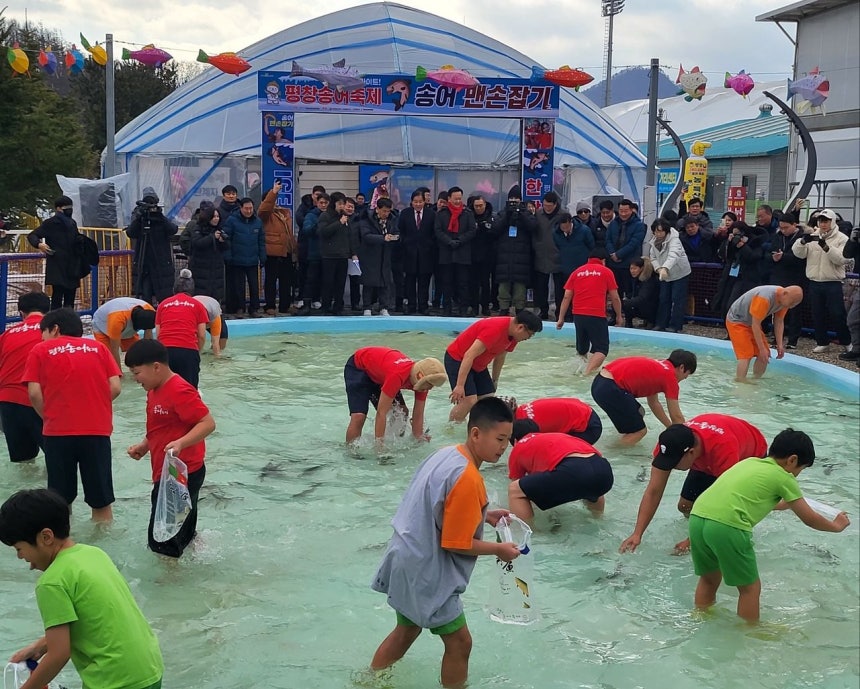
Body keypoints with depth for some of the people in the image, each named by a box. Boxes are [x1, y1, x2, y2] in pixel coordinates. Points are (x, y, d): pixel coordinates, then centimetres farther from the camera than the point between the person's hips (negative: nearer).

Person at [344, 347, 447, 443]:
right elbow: (381, 413, -41)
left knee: (402, 412, -3)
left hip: (378, 374, 8)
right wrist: (379, 444, -38)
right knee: (359, 416, -22)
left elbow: (418, 415, -11)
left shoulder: (423, 380, -20)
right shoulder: (397, 375, -44)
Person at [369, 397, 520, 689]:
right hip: (426, 571, -10)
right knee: (459, 643, 5)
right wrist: (499, 549, -8)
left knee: (406, 630, 26)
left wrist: (482, 515, 9)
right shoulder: (467, 478, -26)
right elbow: (457, 544, -21)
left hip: (408, 560, 10)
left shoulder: (447, 454, 1)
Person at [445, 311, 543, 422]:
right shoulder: (495, 329, -31)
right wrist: (460, 385, -34)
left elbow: (500, 357, 13)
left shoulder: (513, 333, -2)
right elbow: (469, 355, -33)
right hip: (457, 359, -9)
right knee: (469, 400, -21)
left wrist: (494, 380, 18)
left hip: (478, 365, 9)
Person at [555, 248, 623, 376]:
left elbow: (567, 297, 9)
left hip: (578, 315, 4)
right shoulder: (606, 272, 7)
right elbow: (615, 297, 7)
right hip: (597, 316, -4)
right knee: (602, 349, -5)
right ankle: (588, 371, -23)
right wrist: (619, 316, 20)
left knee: (582, 348, 23)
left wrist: (561, 319, 12)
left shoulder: (577, 272, 15)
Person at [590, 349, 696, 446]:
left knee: (639, 413, 26)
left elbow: (654, 403, 34)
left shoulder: (656, 367, 24)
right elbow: (677, 417, 5)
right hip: (610, 389, -10)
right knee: (639, 431, 2)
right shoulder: (670, 376, 0)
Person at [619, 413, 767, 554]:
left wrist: (692, 541, -40)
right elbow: (653, 492, -27)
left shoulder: (723, 449, -47)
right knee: (685, 507, -5)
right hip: (707, 463, 5)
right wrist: (637, 534, -35)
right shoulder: (668, 445, -31)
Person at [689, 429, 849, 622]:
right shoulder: (783, 477, 9)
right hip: (727, 526, -7)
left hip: (696, 517, 7)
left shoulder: (749, 462, 27)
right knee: (750, 588, 13)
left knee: (709, 578, 27)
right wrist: (835, 526, 36)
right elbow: (809, 519, 17)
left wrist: (785, 504, 63)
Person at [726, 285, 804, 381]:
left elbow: (779, 322, -1)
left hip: (752, 323, 8)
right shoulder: (764, 299, -37)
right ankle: (739, 383, -17)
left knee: (765, 355, 1)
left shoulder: (784, 300, -11)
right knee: (746, 355, -20)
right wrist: (762, 349, -29)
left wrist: (780, 345, -9)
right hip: (736, 321, -8)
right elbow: (755, 325, -32)